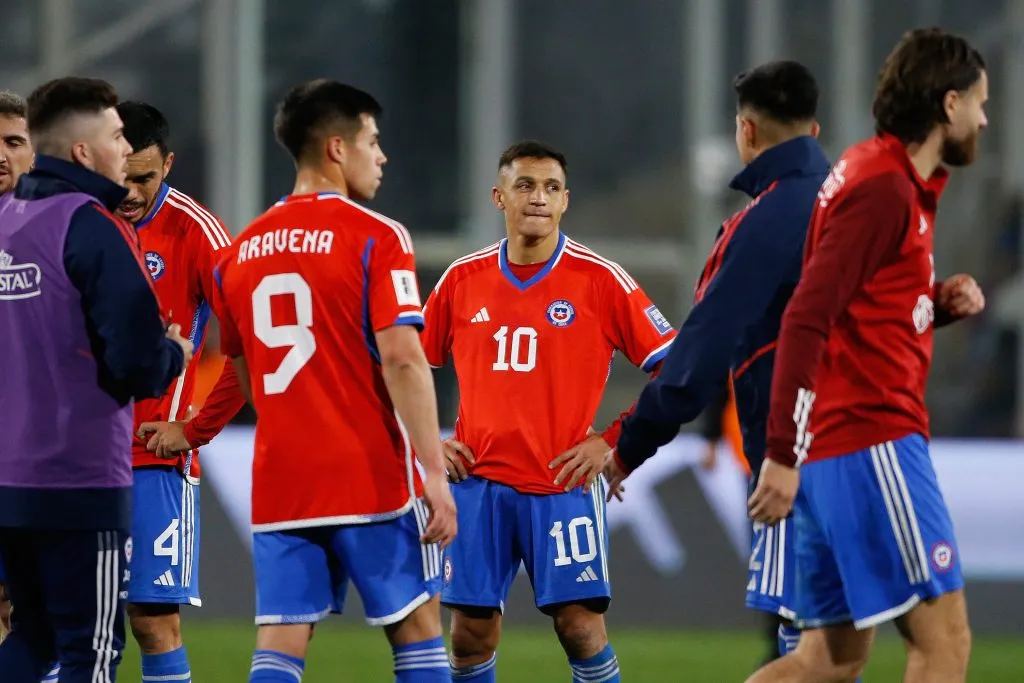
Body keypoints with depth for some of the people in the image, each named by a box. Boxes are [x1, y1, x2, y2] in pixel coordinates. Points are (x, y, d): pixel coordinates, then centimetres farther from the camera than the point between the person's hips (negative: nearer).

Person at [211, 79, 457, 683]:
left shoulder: (242, 252, 11)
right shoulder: (376, 237, -7)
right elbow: (401, 359, -15)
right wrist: (434, 471, -15)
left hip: (277, 482, 5)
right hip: (373, 476, -5)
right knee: (417, 627, 7)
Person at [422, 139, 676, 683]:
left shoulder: (601, 280, -3)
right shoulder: (462, 280, 7)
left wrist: (613, 442, -7)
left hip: (563, 484, -3)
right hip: (478, 482, 3)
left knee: (581, 626, -8)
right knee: (470, 632, 2)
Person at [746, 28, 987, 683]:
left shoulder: (894, 182, 18)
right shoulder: (883, 189, -13)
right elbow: (806, 320, -20)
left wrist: (940, 301, 7)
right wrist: (783, 454, -24)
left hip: (830, 449, 10)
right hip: (874, 441, -10)